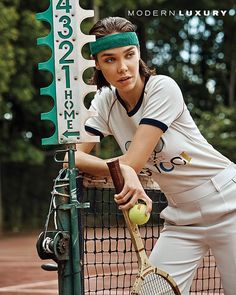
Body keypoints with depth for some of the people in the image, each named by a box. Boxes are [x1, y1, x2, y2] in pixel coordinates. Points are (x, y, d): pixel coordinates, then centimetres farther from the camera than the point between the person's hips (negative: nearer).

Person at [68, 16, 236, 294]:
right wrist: (121, 170, -31)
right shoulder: (105, 102, -1)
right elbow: (74, 155, -14)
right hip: (181, 217, 5)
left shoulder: (163, 88, -19)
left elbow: (132, 162, -23)